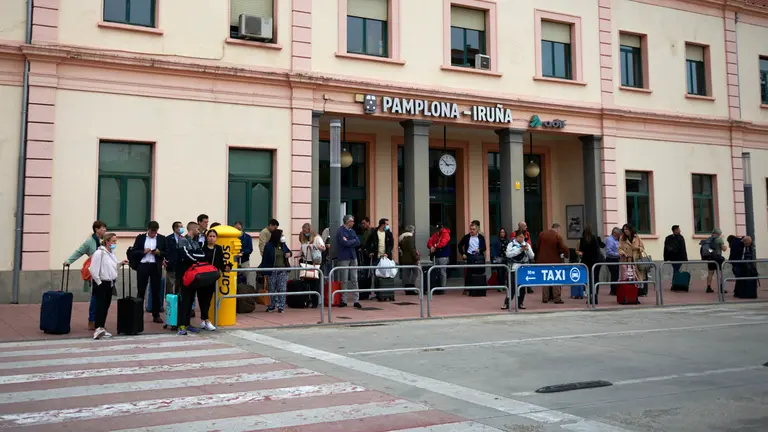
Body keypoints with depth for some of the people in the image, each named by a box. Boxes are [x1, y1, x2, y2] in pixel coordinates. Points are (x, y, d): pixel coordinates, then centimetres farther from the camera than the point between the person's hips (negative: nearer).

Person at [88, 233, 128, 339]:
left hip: (110, 283, 8)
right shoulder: (99, 253, -15)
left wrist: (120, 263, 6)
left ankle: (101, 328, 16)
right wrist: (99, 282, -16)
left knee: (106, 306, 10)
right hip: (101, 284, -8)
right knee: (100, 306, -16)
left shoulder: (112, 253, 11)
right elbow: (93, 269, -19)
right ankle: (97, 329, -22)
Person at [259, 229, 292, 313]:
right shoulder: (268, 246, -6)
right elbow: (265, 259, -8)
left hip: (283, 270, 3)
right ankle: (271, 306, 20)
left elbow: (288, 251, 24)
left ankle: (281, 307, 3)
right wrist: (261, 268, -15)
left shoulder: (283, 245, 8)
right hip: (273, 271, -3)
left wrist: (289, 253, 0)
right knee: (272, 289, 7)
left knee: (282, 289, -1)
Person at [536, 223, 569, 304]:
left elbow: (538, 246, 6)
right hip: (554, 261, -3)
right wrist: (567, 252, 5)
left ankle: (545, 298, 13)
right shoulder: (558, 236, -11)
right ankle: (557, 298, 3)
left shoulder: (542, 234, 1)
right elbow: (564, 248, -14)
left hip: (543, 260, 3)